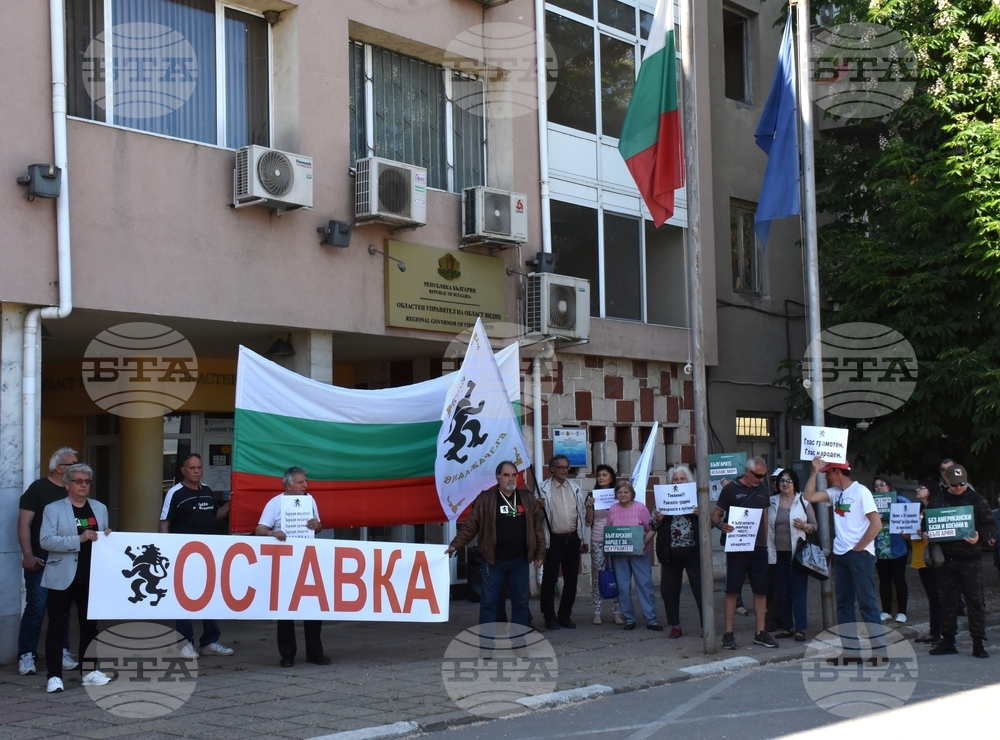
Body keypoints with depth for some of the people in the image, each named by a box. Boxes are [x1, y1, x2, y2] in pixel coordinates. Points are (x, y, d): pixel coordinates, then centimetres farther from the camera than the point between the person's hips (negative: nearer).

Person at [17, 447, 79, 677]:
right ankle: (26, 655, 2)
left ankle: (62, 652, 15)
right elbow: (24, 523, -9)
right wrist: (27, 554, -17)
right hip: (41, 559, -5)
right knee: (36, 607, -6)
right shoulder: (38, 489, -5)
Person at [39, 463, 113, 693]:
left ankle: (89, 672, 19)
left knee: (90, 625, 10)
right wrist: (79, 539, -22)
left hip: (91, 577, 4)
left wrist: (107, 537, -7)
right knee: (57, 626, -2)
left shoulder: (100, 508, 12)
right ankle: (54, 676, 2)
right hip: (63, 577, -4)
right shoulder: (53, 509, -2)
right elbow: (46, 540, -14)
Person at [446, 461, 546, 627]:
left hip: (519, 560, 3)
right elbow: (469, 526, -4)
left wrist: (540, 553, 6)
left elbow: (537, 528, 8)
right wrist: (455, 545, -12)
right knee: (488, 601, 2)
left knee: (520, 601, 10)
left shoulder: (527, 498, 5)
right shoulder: (485, 499, -5)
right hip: (493, 561, -3)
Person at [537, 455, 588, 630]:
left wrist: (583, 540, 13)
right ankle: (549, 617, 7)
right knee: (550, 578, -3)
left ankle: (565, 615, 18)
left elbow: (582, 514, 15)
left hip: (572, 538, 5)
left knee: (571, 578, 8)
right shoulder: (544, 489, -3)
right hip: (554, 539, -4)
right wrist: (539, 507, -26)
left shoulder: (575, 488, 11)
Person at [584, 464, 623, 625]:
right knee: (597, 575, -1)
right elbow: (588, 522, 5)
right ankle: (597, 612, 3)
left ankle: (616, 612, 4)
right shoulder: (593, 496, 7)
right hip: (597, 540, 0)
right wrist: (589, 506, -11)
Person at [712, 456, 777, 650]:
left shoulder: (763, 490, 12)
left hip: (759, 548, 5)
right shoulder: (731, 489, -3)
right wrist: (721, 525, -23)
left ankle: (760, 632, 14)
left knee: (761, 590, 6)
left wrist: (765, 542, 14)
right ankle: (728, 633, 0)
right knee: (732, 590, -3)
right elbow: (715, 515, -1)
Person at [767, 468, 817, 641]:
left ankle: (800, 629, -3)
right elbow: (766, 525, 13)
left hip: (796, 552, -3)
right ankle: (787, 627, 14)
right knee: (781, 591, 6)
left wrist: (804, 526, -14)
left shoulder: (803, 501, 2)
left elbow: (815, 526, 6)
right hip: (778, 553, 3)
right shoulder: (772, 502, 10)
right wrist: (769, 550, 0)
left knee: (798, 590, -5)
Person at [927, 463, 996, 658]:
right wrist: (926, 534, -6)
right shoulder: (937, 500, 9)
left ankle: (978, 643, 2)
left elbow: (990, 525, -2)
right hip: (945, 558, 3)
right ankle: (948, 641, 17)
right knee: (946, 600, 8)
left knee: (975, 600, -3)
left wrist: (980, 536, -21)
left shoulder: (976, 500, -1)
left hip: (970, 558, -3)